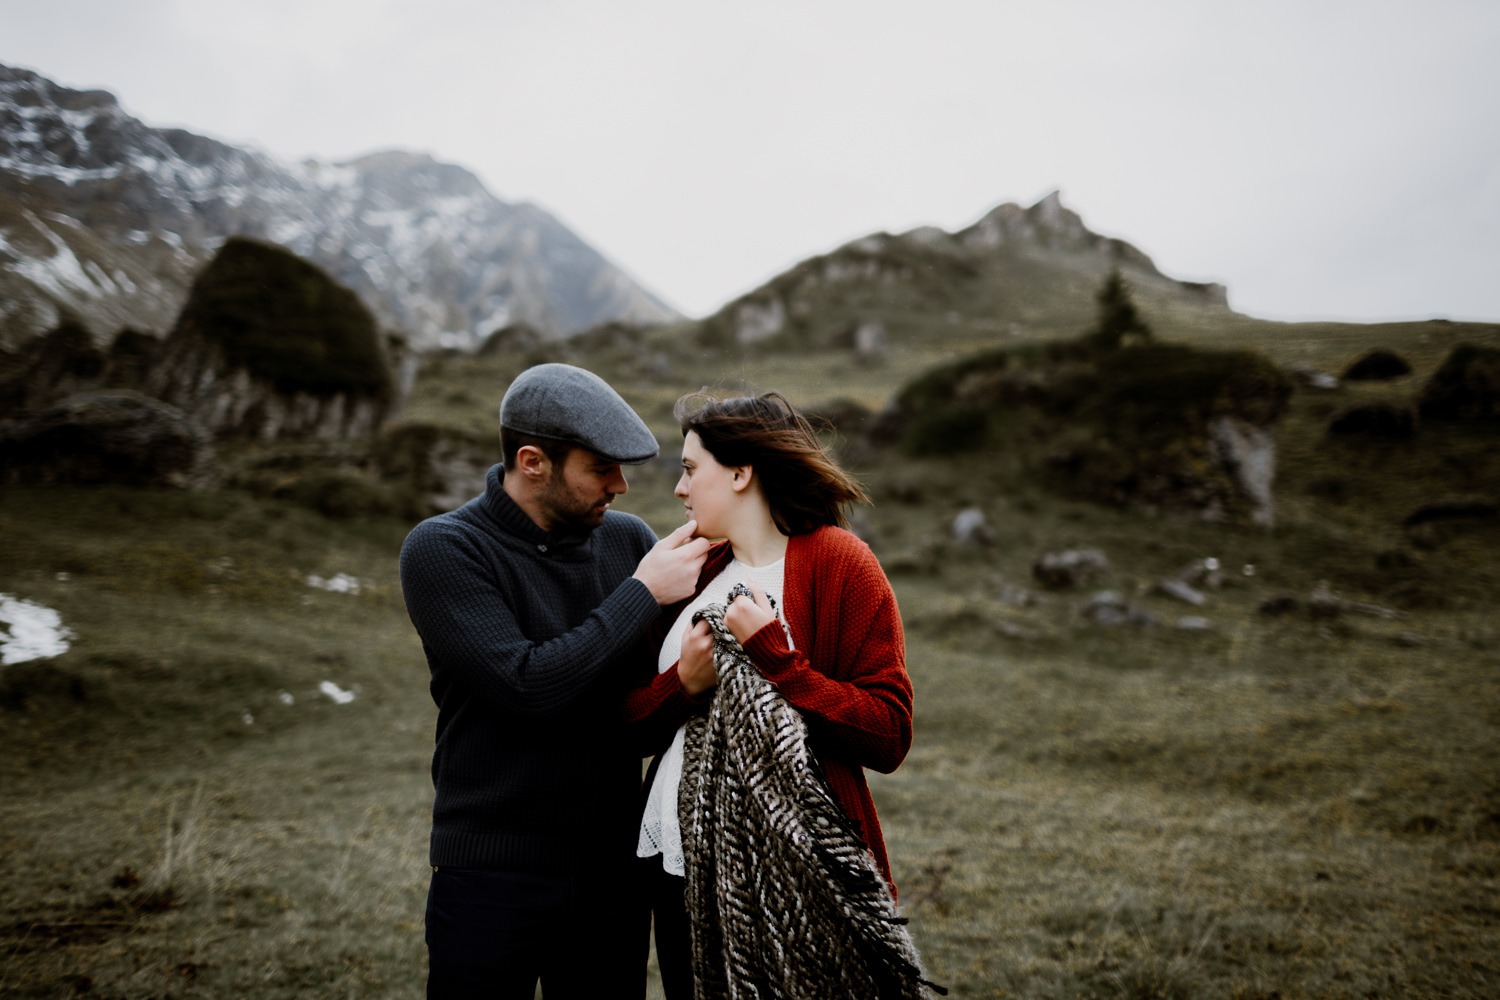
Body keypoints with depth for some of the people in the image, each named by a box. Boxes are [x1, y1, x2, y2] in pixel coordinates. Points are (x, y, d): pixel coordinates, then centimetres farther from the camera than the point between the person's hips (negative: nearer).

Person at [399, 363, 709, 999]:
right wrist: (643, 593, -18)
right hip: (490, 876, -3)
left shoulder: (628, 538, 0)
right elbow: (526, 685, -23)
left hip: (612, 869, 4)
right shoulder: (441, 550, -12)